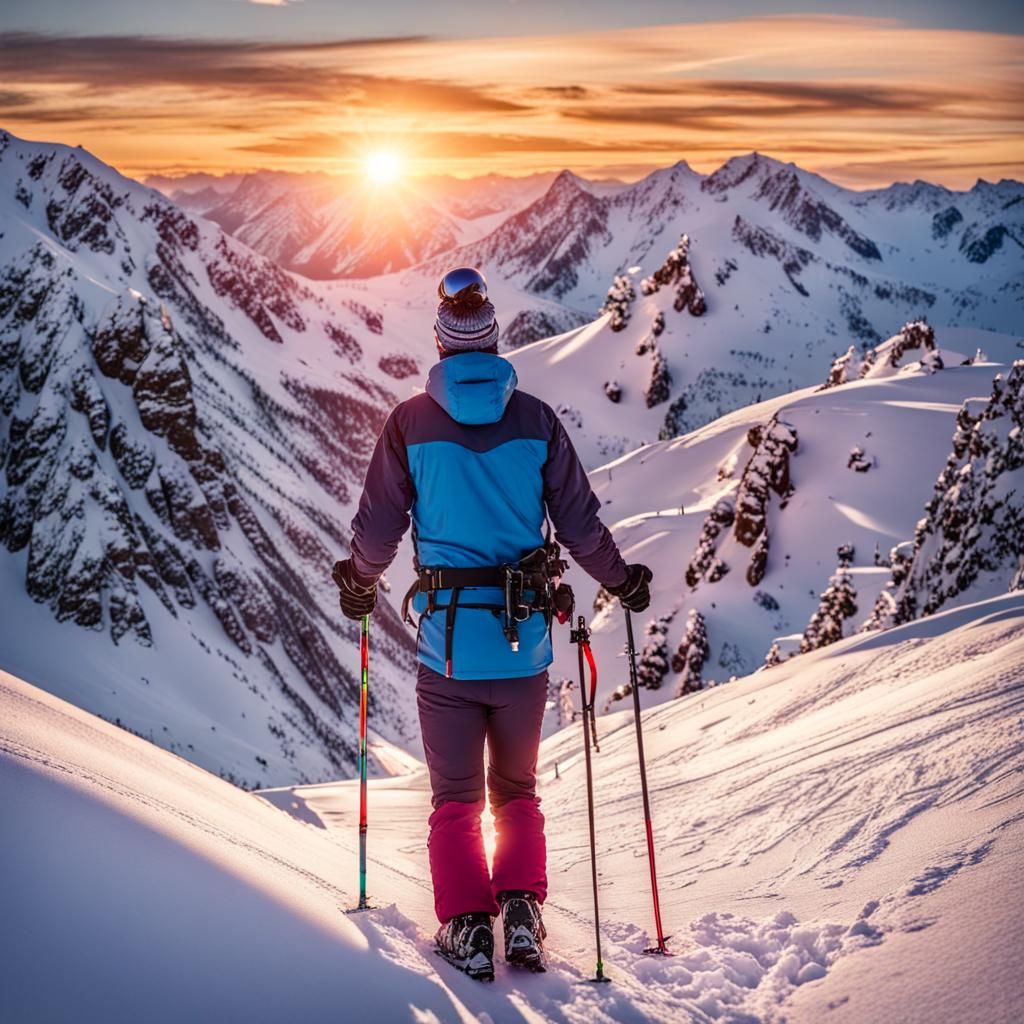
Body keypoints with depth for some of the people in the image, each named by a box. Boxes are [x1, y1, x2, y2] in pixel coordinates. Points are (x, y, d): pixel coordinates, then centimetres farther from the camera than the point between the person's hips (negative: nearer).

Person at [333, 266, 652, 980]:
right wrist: (623, 580, 19)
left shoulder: (410, 421, -3)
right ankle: (522, 908, 6)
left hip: (446, 641, -1)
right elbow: (580, 522, 2)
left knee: (456, 796, 11)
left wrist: (359, 585, 22)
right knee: (517, 791, 18)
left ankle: (467, 925, 5)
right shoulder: (536, 419, -2)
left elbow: (379, 525, 2)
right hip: (523, 640, 1)